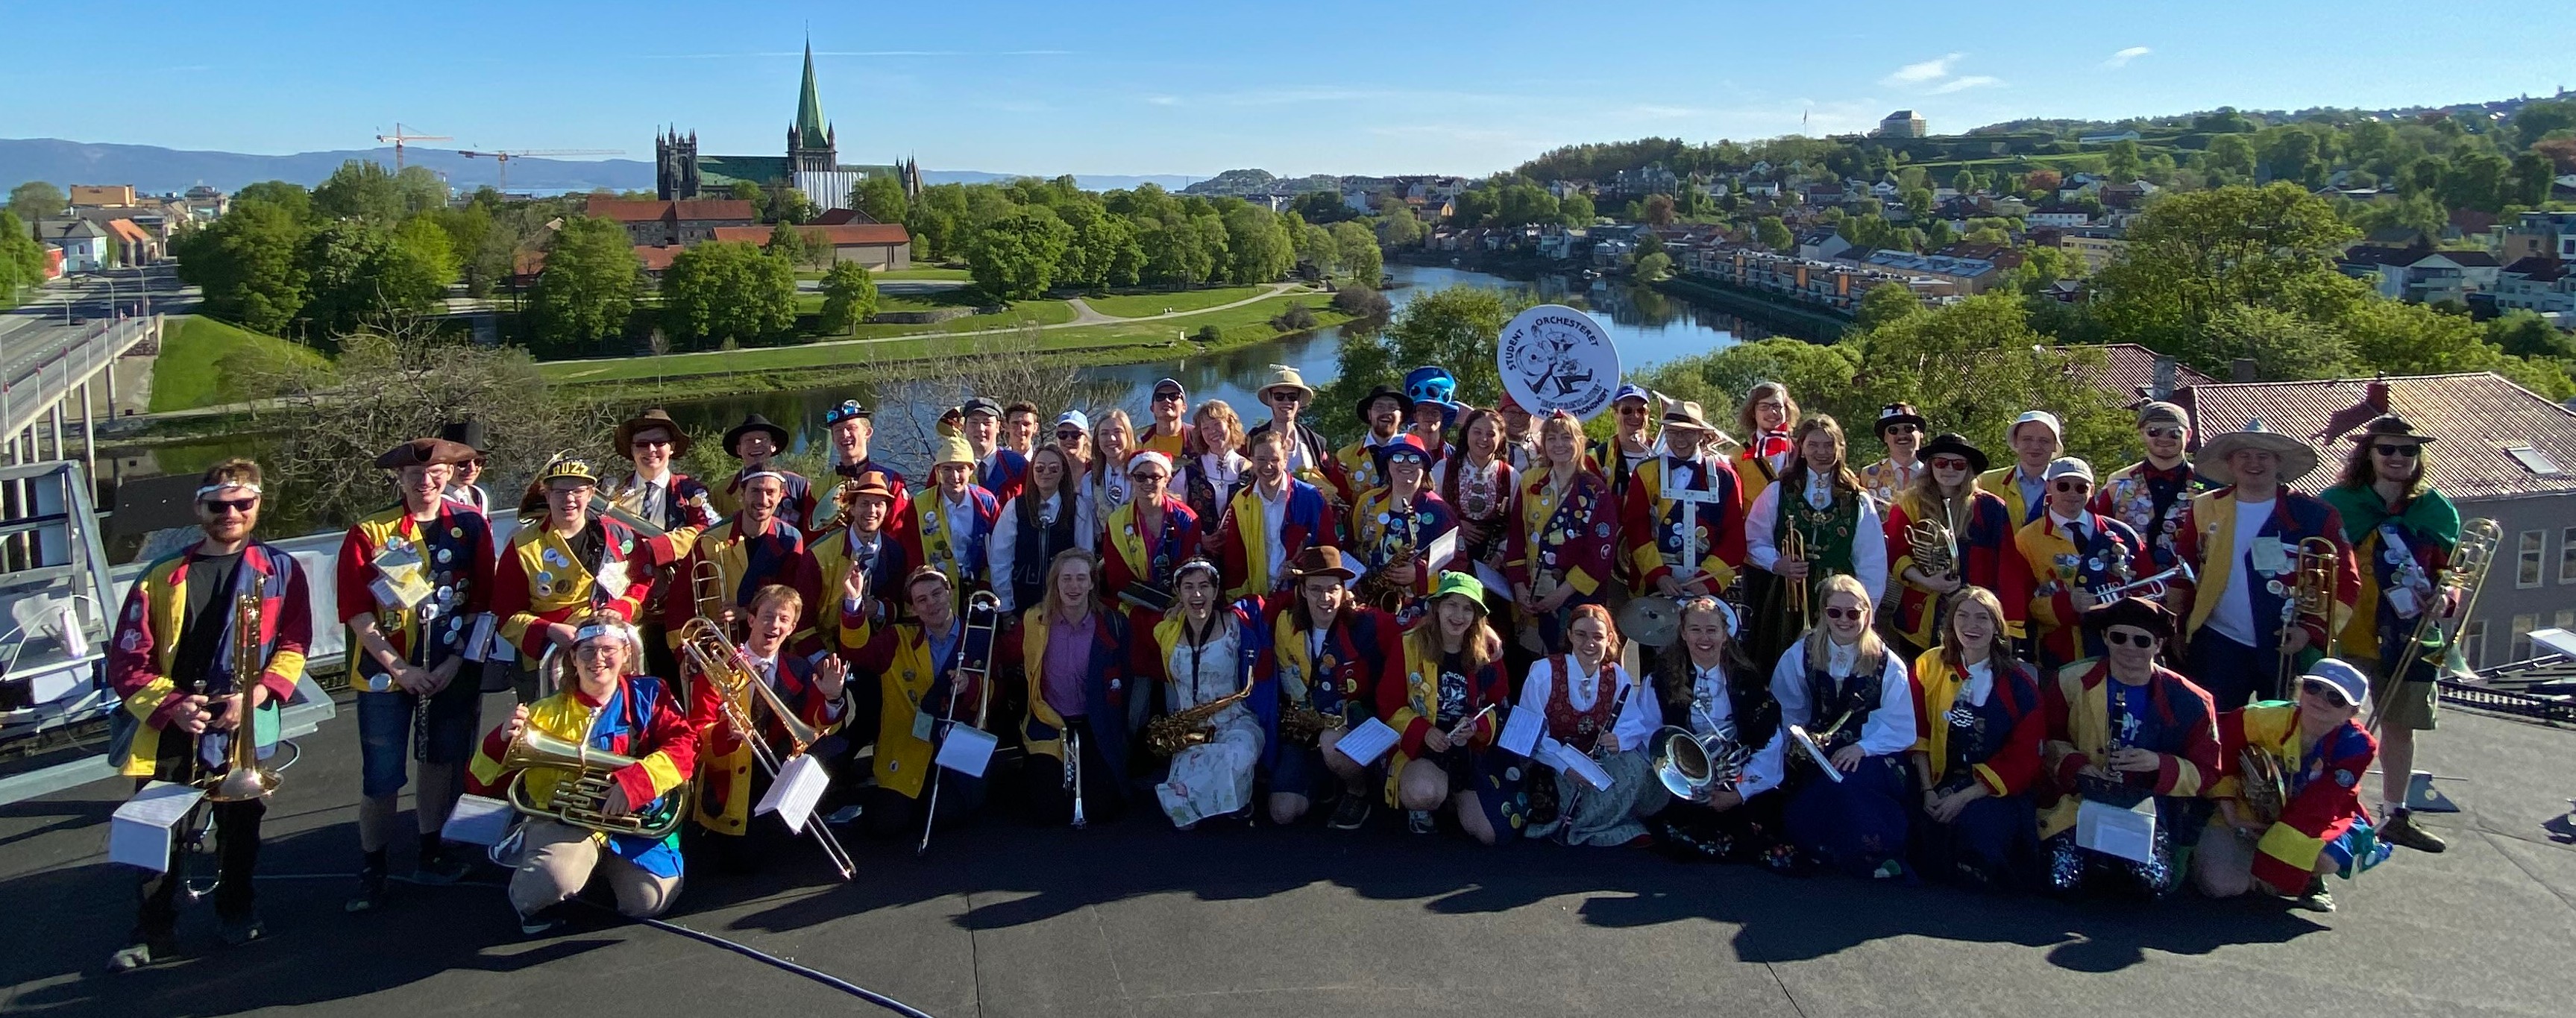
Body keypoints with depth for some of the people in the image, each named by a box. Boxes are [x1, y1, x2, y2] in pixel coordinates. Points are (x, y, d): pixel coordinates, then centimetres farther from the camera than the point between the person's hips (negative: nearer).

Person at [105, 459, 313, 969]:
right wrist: (172, 705, -13)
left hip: (245, 729, 0)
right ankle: (154, 931, 17)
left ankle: (236, 909, 33)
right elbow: (127, 662, 1)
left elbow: (293, 645, 0)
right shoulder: (161, 578, 3)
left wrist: (254, 696, -14)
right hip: (170, 731, 0)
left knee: (240, 827, 13)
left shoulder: (280, 570, 3)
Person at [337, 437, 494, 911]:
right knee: (381, 777, 2)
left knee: (441, 762, 14)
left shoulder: (471, 526, 0)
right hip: (387, 672, -2)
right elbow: (357, 612, -7)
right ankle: (371, 870, 18)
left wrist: (456, 661, -10)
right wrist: (401, 669, -14)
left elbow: (481, 603, -1)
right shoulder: (368, 534, -4)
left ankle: (430, 853, 31)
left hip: (454, 671, 2)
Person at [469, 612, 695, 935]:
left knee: (649, 901, -19)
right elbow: (483, 784, 2)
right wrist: (504, 741, -19)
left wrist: (633, 783, -26)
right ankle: (531, 901, 6)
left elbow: (684, 745, -10)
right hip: (565, 821, -2)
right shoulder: (547, 714, 2)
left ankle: (608, 869, 17)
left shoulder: (649, 696, 3)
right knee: (553, 881, -34)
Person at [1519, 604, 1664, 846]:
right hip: (1553, 767, -4)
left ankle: (1573, 825, -13)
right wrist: (1565, 764, -29)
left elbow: (1635, 724, 3)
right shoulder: (1544, 672, -10)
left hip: (1599, 761, 4)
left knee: (1634, 768, -26)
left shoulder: (1618, 677, 3)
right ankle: (1621, 828, -10)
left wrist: (1620, 739, -22)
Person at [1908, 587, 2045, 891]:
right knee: (1928, 829, -26)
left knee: (1975, 824, -31)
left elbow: (2022, 758, -6)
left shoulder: (2018, 683, -3)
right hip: (1941, 783, 2)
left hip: (1998, 789, -2)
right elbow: (1918, 734, 3)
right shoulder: (1929, 666, 4)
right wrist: (1928, 791, -10)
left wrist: (1964, 797, -16)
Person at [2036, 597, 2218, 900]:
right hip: (2081, 800, 0)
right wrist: (2076, 765, -17)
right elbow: (2046, 739, 5)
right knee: (2063, 880, -22)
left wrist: (2159, 764, -21)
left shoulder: (2188, 701, -3)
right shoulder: (2072, 681, -3)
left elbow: (2206, 771, 0)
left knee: (2157, 885, -24)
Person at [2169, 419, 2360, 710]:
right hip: (2219, 648, 1)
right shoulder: (2204, 509, 6)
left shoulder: (2315, 516, 0)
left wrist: (2312, 629, -11)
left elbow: (2345, 582, -1)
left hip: (2290, 650, -1)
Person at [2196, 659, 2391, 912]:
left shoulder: (2355, 747, -21)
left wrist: (2269, 864, -30)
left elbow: (2314, 810, -26)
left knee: (2326, 859, -35)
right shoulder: (2270, 718, -21)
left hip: (2315, 822, 0)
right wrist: (2230, 814, -12)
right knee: (2220, 884, -22)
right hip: (2253, 816, 0)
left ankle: (2311, 879, 3)